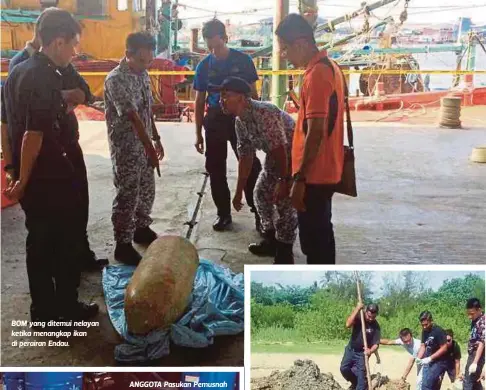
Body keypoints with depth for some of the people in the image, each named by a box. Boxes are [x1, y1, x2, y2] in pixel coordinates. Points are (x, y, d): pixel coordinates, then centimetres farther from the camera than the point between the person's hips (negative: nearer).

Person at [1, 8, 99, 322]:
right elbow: (34, 135, -25)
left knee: (39, 241, 16)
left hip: (30, 177, 9)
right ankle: (68, 307, 20)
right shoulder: (48, 78, -19)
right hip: (51, 177, -9)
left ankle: (43, 309, 27)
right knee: (66, 241, 7)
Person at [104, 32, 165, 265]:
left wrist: (156, 139, 17)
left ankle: (142, 229, 36)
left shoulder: (143, 75, 6)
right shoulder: (116, 79, -21)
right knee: (127, 195, -2)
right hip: (126, 147, -8)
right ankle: (123, 245, 9)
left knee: (147, 190, 17)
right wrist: (150, 149, -28)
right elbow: (133, 117, -26)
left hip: (145, 145, 8)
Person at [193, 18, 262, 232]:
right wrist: (198, 133, 5)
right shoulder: (204, 65, 2)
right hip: (214, 121, 3)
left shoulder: (243, 60, -4)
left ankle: (258, 212, 6)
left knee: (251, 167, -4)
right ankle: (224, 213, 19)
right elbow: (199, 101, 7)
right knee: (216, 170, 6)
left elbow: (253, 94, 2)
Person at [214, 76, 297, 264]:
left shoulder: (264, 113, -31)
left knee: (285, 201, -13)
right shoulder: (240, 121, -2)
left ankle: (284, 253, -1)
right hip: (275, 157, 9)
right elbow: (245, 156, 3)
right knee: (261, 193, 12)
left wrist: (283, 181, -29)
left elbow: (279, 149, -32)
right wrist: (239, 191, 4)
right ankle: (271, 240, 27)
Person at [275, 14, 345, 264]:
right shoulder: (328, 67, 13)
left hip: (314, 175, -10)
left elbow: (316, 132, -23)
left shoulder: (316, 74, -19)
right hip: (324, 171, 10)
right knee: (320, 235, 18)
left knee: (313, 240, -1)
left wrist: (300, 179, -21)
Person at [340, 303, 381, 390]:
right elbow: (348, 324, -31)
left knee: (361, 375, -6)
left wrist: (371, 351, -39)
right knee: (344, 368, -6)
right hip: (350, 349, 2)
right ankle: (355, 383, 22)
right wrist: (357, 309, -32)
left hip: (362, 353, -2)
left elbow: (376, 344, -15)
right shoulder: (359, 317, -12)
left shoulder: (376, 326, -14)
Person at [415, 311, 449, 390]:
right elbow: (423, 346, 11)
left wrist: (429, 358, -21)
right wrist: (418, 358, -7)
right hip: (428, 363, 7)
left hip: (439, 362, -7)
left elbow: (444, 348, -18)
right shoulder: (424, 331, 7)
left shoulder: (439, 331, -16)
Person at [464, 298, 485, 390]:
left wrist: (475, 362, -28)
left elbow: (481, 343, -24)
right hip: (472, 353, 9)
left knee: (468, 382, -8)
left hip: (478, 355, -9)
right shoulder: (475, 320, 7)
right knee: (475, 380, 16)